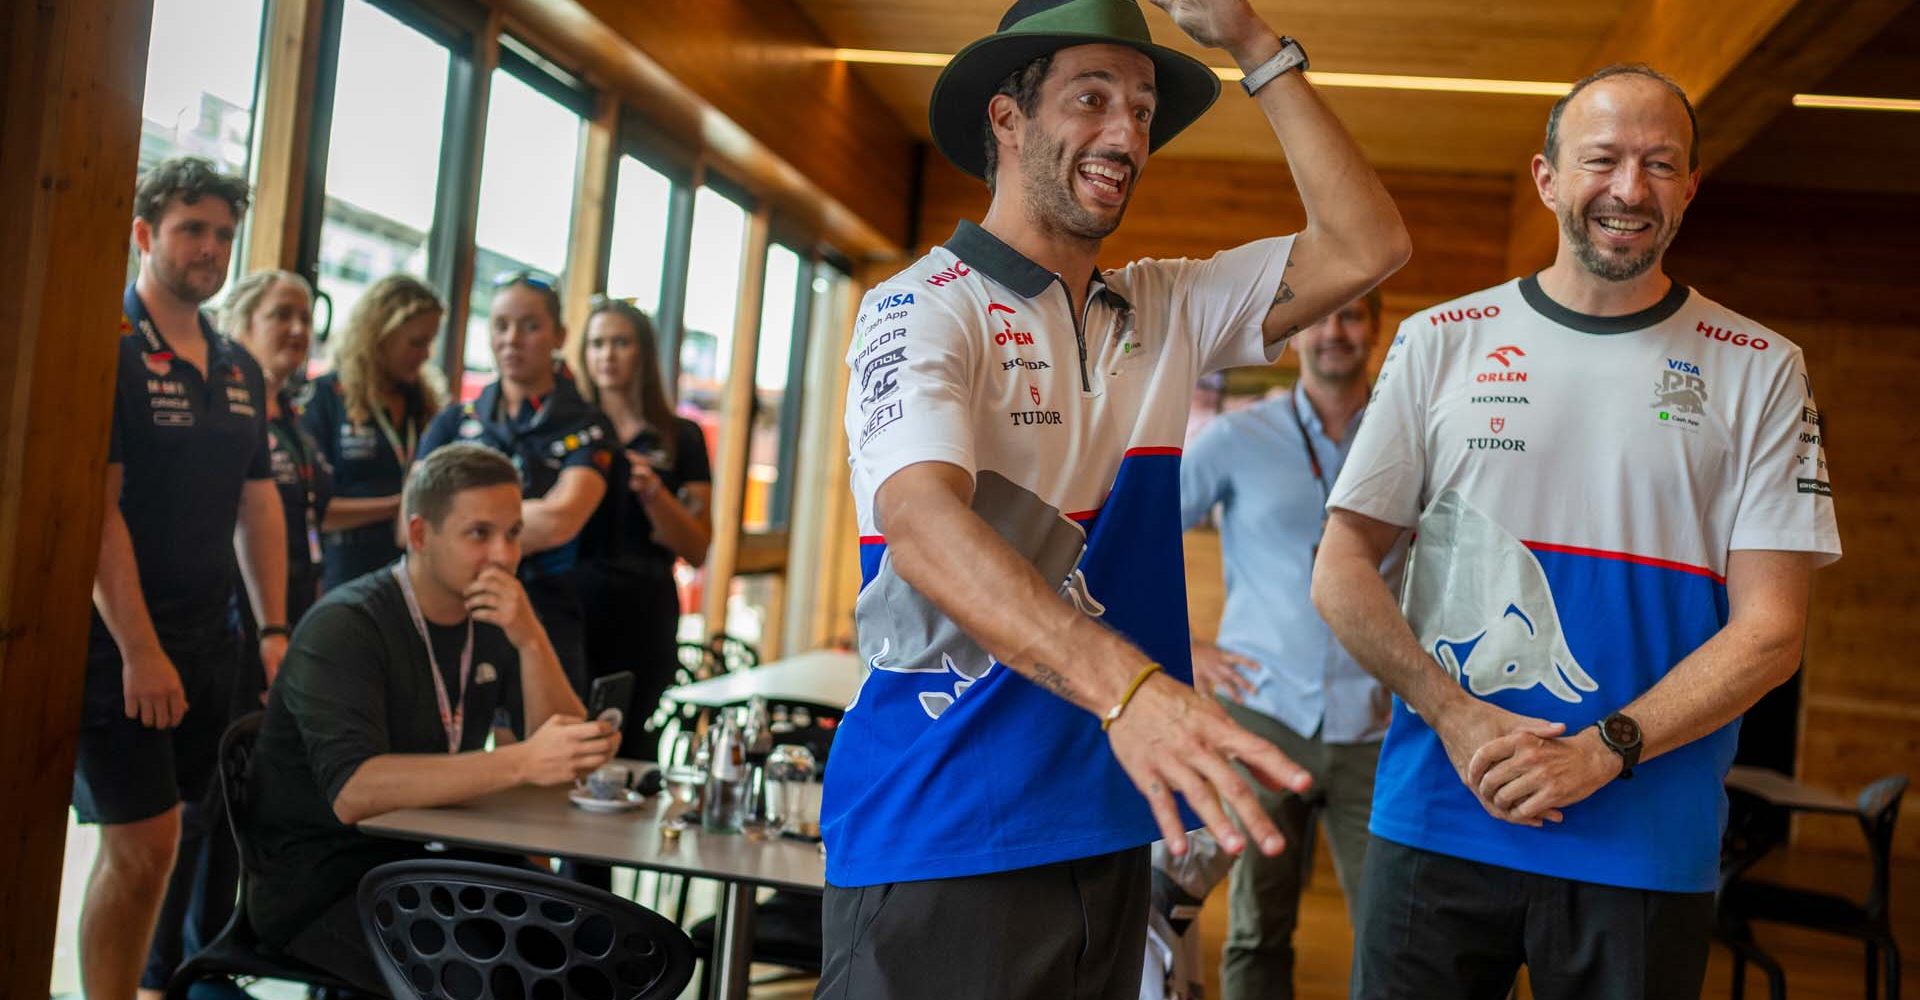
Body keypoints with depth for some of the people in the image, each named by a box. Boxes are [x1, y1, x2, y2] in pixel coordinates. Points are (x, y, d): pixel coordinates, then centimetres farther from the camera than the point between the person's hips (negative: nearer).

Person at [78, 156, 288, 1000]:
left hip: (209, 637, 7)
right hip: (120, 644, -6)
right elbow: (96, 508, -15)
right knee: (143, 846, -6)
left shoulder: (240, 370, 13)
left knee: (203, 835, 10)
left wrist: (274, 629, 7)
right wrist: (140, 649, -18)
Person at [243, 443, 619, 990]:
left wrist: (530, 639, -17)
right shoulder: (346, 626, -15)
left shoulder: (494, 619, 4)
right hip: (320, 883, -6)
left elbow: (566, 759, -3)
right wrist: (520, 762, -41)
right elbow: (352, 791, -31)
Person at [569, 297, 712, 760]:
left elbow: (697, 551, 3)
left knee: (629, 754, 4)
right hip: (566, 609, 0)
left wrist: (653, 493, -14)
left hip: (642, 618, 0)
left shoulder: (681, 439, 5)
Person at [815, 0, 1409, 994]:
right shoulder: (924, 308, -10)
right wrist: (1129, 686, -42)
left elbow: (1367, 247, 3)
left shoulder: (1165, 311, 11)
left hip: (1106, 830, 6)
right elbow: (922, 525, -27)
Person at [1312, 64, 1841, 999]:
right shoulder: (1440, 342, 3)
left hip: (1645, 852, 0)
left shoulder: (1760, 370, 2)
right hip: (1436, 825, 1)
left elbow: (1769, 629, -2)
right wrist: (1456, 716, -12)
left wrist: (1602, 752, -14)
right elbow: (1341, 571, 1)